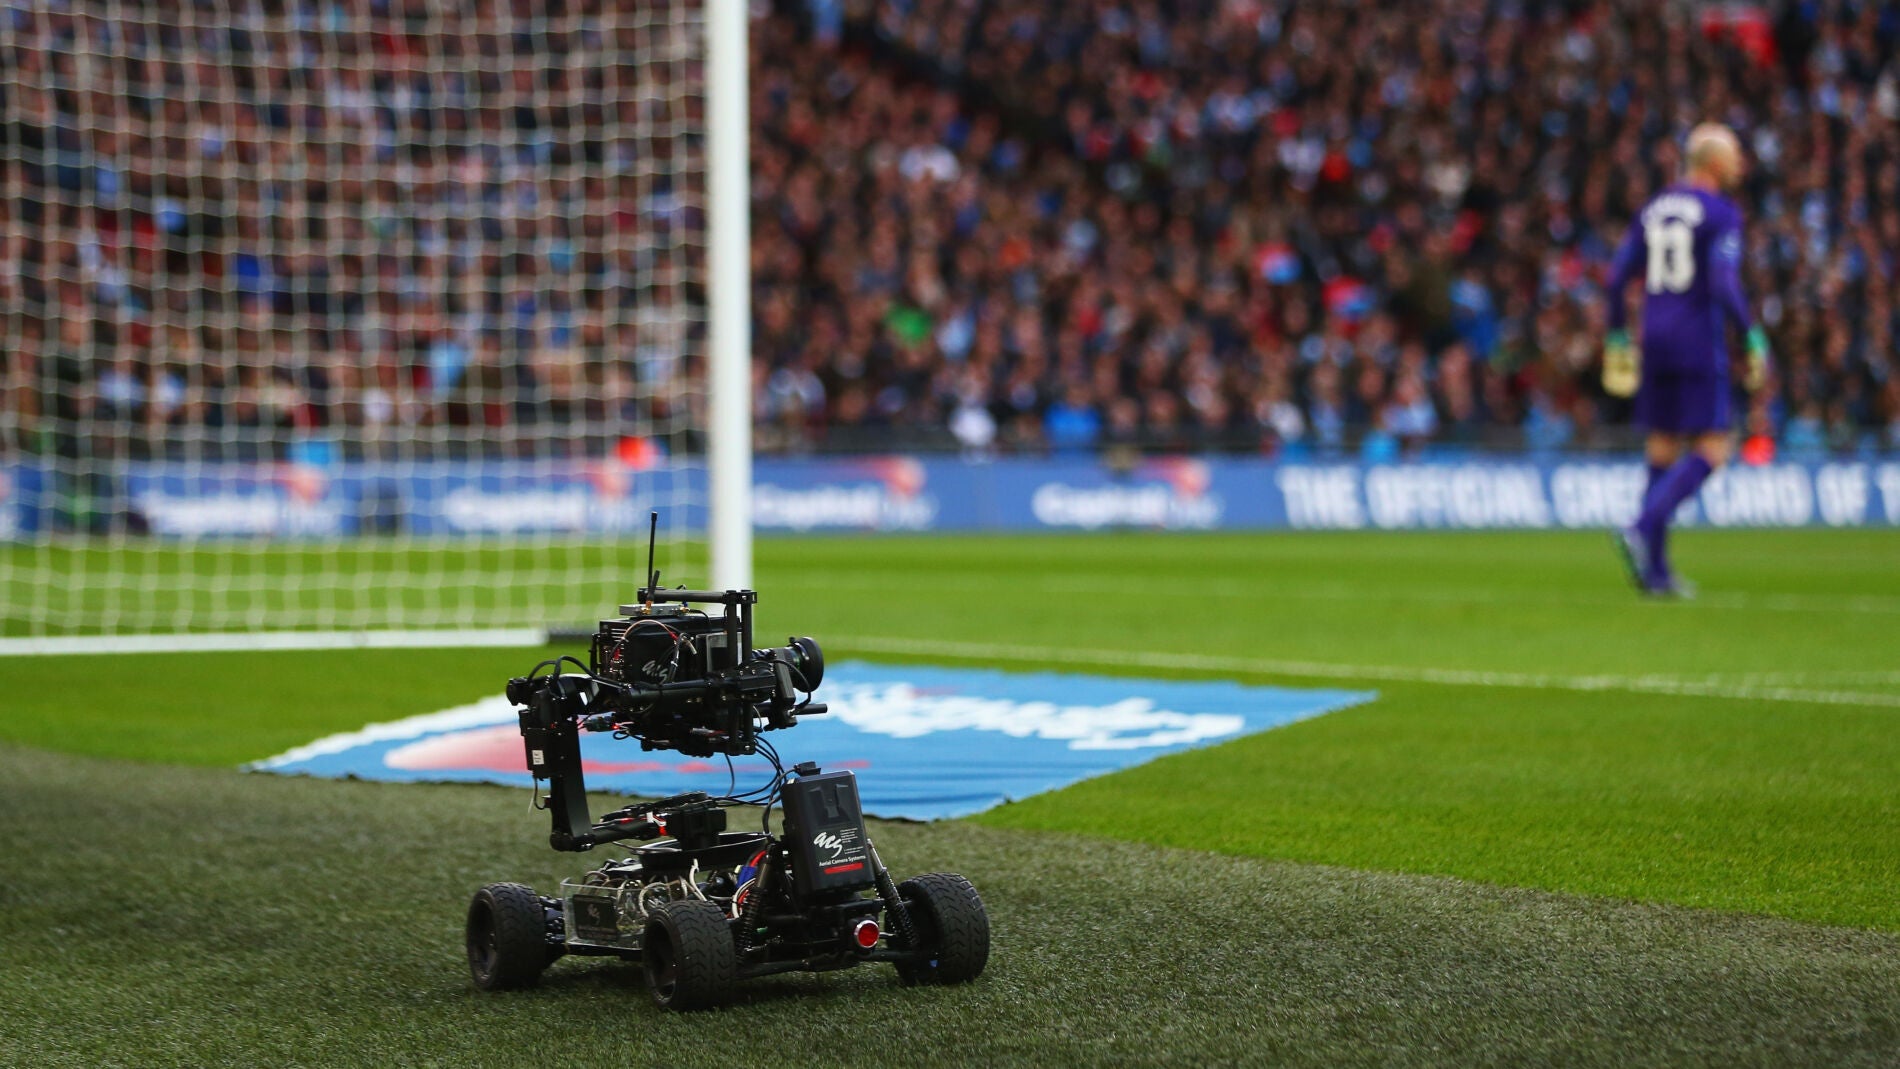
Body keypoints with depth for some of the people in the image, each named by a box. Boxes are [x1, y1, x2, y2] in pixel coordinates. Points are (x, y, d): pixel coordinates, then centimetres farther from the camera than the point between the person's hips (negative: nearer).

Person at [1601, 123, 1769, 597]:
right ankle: (1642, 529, -20)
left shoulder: (1653, 210, 13)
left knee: (1662, 450, 10)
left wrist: (1617, 340, 17)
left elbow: (1617, 276, 10)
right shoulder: (1722, 214, -7)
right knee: (1710, 450, -2)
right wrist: (1754, 339, -11)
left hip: (1655, 343, 7)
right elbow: (1724, 285, -18)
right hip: (1698, 342, -7)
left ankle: (1655, 570, 7)